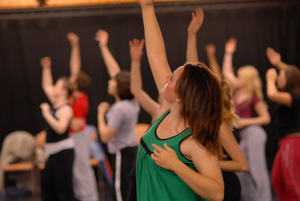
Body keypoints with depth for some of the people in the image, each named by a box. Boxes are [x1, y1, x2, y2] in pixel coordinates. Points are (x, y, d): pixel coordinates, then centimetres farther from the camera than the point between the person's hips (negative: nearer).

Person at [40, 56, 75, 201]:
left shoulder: (66, 109, -15)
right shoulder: (55, 104, 10)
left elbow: (60, 128, -29)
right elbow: (46, 86, 24)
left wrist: (47, 114, -23)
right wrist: (46, 68, 17)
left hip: (63, 151, -9)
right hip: (53, 151, 10)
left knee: (63, 185, -8)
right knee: (47, 182, 14)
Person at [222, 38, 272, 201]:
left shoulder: (254, 98, -10)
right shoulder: (238, 92, 9)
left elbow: (266, 118, -7)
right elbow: (226, 72, 19)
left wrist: (246, 121, -14)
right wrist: (228, 53, 18)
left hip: (253, 132, -8)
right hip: (244, 135, 8)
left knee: (255, 169, -7)